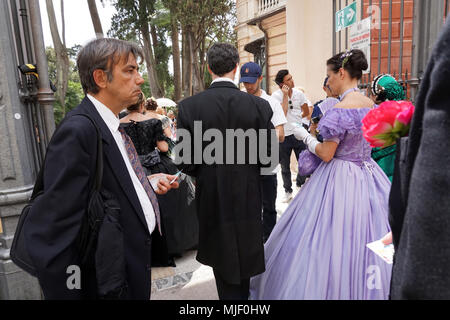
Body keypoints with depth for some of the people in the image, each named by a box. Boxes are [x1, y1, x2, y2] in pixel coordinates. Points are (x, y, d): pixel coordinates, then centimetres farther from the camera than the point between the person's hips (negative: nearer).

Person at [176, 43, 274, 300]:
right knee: (244, 252, 24)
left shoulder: (188, 107, -13)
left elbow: (187, 163, -11)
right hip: (248, 195, 1)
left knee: (223, 258, 17)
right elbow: (268, 158, -8)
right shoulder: (259, 105, -13)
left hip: (211, 197, -1)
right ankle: (244, 293, 46)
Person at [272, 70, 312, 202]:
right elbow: (282, 113, -21)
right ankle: (288, 191, 27)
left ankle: (300, 184, 33)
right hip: (283, 136, -2)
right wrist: (285, 95, -19)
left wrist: (296, 120, 10)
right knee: (285, 166, 10)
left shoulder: (299, 93, 3)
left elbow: (306, 112, 15)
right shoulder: (276, 95, -8)